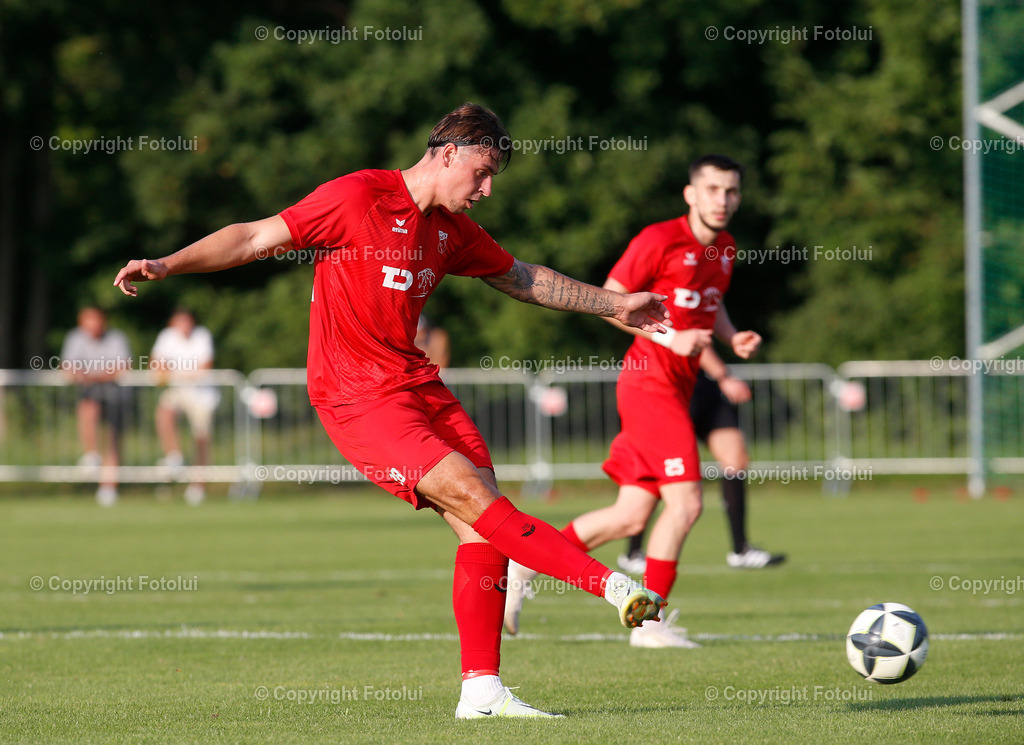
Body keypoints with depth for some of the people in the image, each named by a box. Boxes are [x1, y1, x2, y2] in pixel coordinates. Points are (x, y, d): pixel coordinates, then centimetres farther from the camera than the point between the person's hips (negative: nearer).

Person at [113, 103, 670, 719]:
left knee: (482, 524, -5)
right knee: (471, 497, -19)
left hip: (414, 380, 8)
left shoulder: (452, 228, 13)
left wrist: (615, 306, 31)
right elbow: (256, 238, -8)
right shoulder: (359, 198, -10)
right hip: (354, 391, -8)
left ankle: (482, 690, -3)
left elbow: (522, 278, 28)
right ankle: (612, 585, -20)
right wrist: (166, 266, -17)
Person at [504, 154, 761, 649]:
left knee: (632, 516, 6)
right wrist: (670, 338, -19)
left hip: (676, 388, 9)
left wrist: (732, 338, 7)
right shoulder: (659, 240, -12)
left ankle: (525, 564, 17)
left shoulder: (724, 250, 12)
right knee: (685, 501, -13)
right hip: (649, 381, -8)